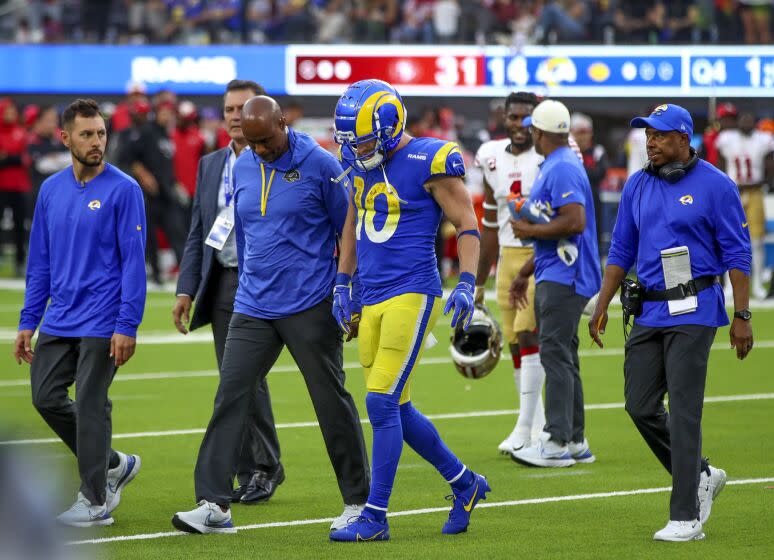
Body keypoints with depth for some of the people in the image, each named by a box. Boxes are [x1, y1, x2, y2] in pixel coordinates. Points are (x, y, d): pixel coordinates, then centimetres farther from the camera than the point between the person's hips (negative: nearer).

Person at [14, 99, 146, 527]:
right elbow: (39, 262, 14)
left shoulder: (123, 190, -8)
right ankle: (113, 464, 23)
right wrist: (28, 322, 10)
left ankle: (94, 502, 7)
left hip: (102, 325, -6)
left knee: (91, 406, -3)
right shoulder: (51, 190, 9)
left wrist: (127, 326, -16)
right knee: (46, 396, 5)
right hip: (59, 322, 6)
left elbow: (134, 262, -11)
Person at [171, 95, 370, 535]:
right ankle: (214, 506, -5)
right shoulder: (243, 168, 7)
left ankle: (358, 501, 15)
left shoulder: (319, 165, -9)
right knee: (230, 396, -5)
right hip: (253, 309, 5)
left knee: (333, 402, 3)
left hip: (310, 308, -5)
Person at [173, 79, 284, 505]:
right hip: (223, 284, 6)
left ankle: (265, 466, 2)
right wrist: (186, 290, 7)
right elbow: (197, 234, 15)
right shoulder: (210, 166, 14)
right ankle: (250, 474, 13)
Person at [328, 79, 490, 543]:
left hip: (412, 295, -8)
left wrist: (467, 285, -16)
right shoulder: (363, 165, 11)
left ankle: (376, 517, -6)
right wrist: (342, 285, 22)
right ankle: (465, 483, 29)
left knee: (382, 403, -11)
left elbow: (468, 225, -7)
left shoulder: (428, 162, -10)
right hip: (372, 301, 8)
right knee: (397, 410, 11)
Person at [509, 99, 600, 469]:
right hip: (554, 276, 11)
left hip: (564, 277, -11)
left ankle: (557, 444, -12)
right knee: (562, 358, 12)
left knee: (556, 355, -11)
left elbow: (574, 222, -26)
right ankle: (575, 441, 17)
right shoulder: (555, 167, 19)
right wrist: (525, 273, 27)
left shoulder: (562, 169, -15)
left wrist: (530, 230, -12)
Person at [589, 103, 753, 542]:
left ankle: (686, 517, -5)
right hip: (649, 311, 6)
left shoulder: (715, 185, -6)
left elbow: (737, 254, -7)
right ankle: (700, 476, 25)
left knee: (683, 411, -9)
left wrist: (743, 316, -12)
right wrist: (602, 306, 11)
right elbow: (622, 250, 18)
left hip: (693, 311, -6)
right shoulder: (638, 186, 11)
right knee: (641, 406, 4)